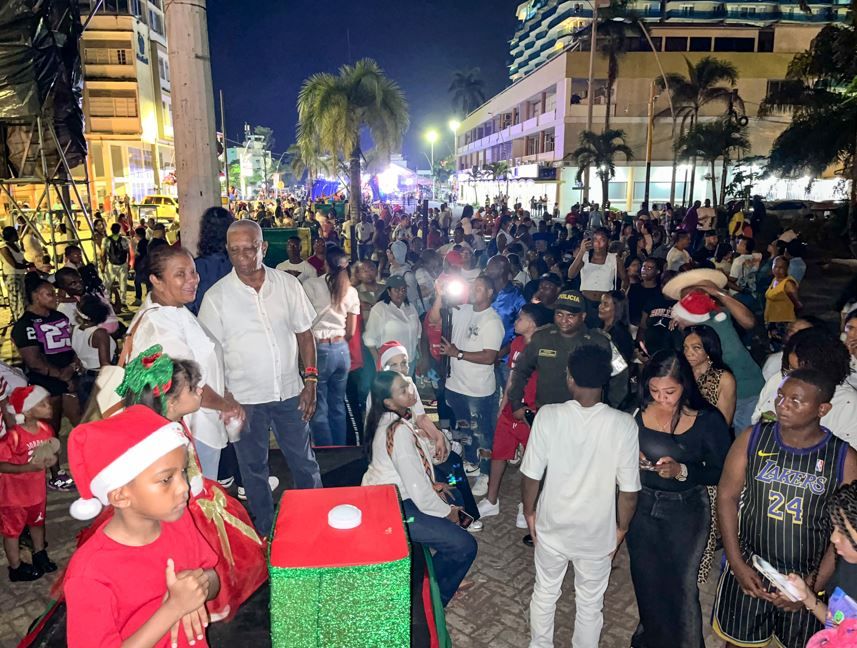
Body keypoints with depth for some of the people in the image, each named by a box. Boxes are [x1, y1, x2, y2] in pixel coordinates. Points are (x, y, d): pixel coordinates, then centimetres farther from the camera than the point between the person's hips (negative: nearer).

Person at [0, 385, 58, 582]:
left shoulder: (46, 429, -10)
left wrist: (52, 459, -14)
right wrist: (29, 467, -33)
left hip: (37, 488, 6)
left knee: (38, 523, 26)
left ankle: (40, 556, 46)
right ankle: (16, 568, 33)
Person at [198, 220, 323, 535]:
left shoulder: (288, 284, -2)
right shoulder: (216, 296, -7)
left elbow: (304, 334, 4)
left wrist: (310, 381, -1)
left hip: (290, 391, 2)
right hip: (245, 398, -1)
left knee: (304, 462, 14)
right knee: (253, 469, 14)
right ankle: (264, 533, 34)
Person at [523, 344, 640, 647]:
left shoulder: (548, 415, -21)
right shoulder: (623, 424, -21)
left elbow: (531, 475, -13)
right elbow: (629, 491, -14)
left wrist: (529, 511, 6)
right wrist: (621, 528, 4)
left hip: (552, 526, 1)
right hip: (598, 532, 0)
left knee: (544, 594, 25)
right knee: (590, 604, 23)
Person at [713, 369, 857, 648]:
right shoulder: (752, 438, -9)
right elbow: (727, 497, -5)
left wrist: (814, 585, -12)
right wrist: (737, 564, -10)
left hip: (809, 577, -1)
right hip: (749, 570, 1)